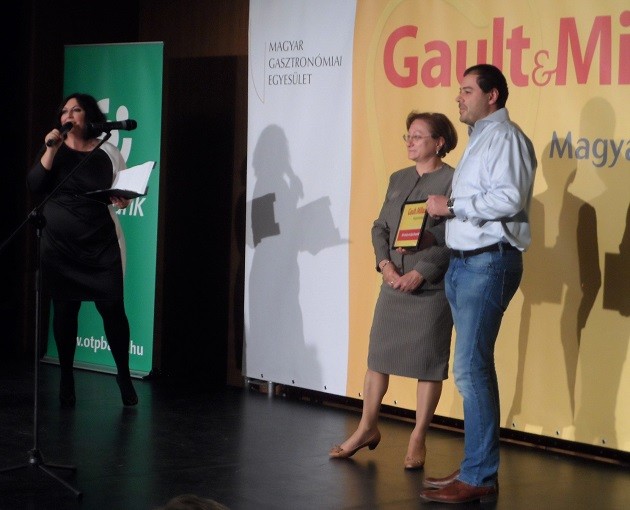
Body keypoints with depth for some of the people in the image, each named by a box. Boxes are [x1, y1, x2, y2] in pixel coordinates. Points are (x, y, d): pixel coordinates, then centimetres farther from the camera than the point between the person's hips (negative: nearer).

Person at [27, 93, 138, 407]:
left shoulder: (107, 152, 5)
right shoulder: (54, 151, 7)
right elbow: (34, 186, -6)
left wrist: (124, 200, -11)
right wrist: (51, 149, -13)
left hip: (101, 244, -1)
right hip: (59, 245, 1)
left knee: (112, 308, -8)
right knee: (64, 310, 5)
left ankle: (124, 375, 6)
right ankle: (66, 379, 16)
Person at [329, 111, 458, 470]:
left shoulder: (452, 182, -8)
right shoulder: (398, 179, 13)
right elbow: (380, 228, 12)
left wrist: (420, 273, -17)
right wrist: (385, 264, -4)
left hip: (431, 287, -6)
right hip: (393, 283, 6)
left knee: (428, 363, 3)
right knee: (378, 355, 11)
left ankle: (418, 440, 13)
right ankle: (368, 428, 26)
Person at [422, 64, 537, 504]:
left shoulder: (505, 137, -9)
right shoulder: (480, 139, 22)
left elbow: (509, 198, -22)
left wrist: (453, 206, -15)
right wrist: (446, 213, 8)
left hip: (489, 262, -10)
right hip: (464, 262, 10)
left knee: (471, 369, -13)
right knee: (476, 369, 11)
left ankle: (479, 477, -10)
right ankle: (478, 467, 16)